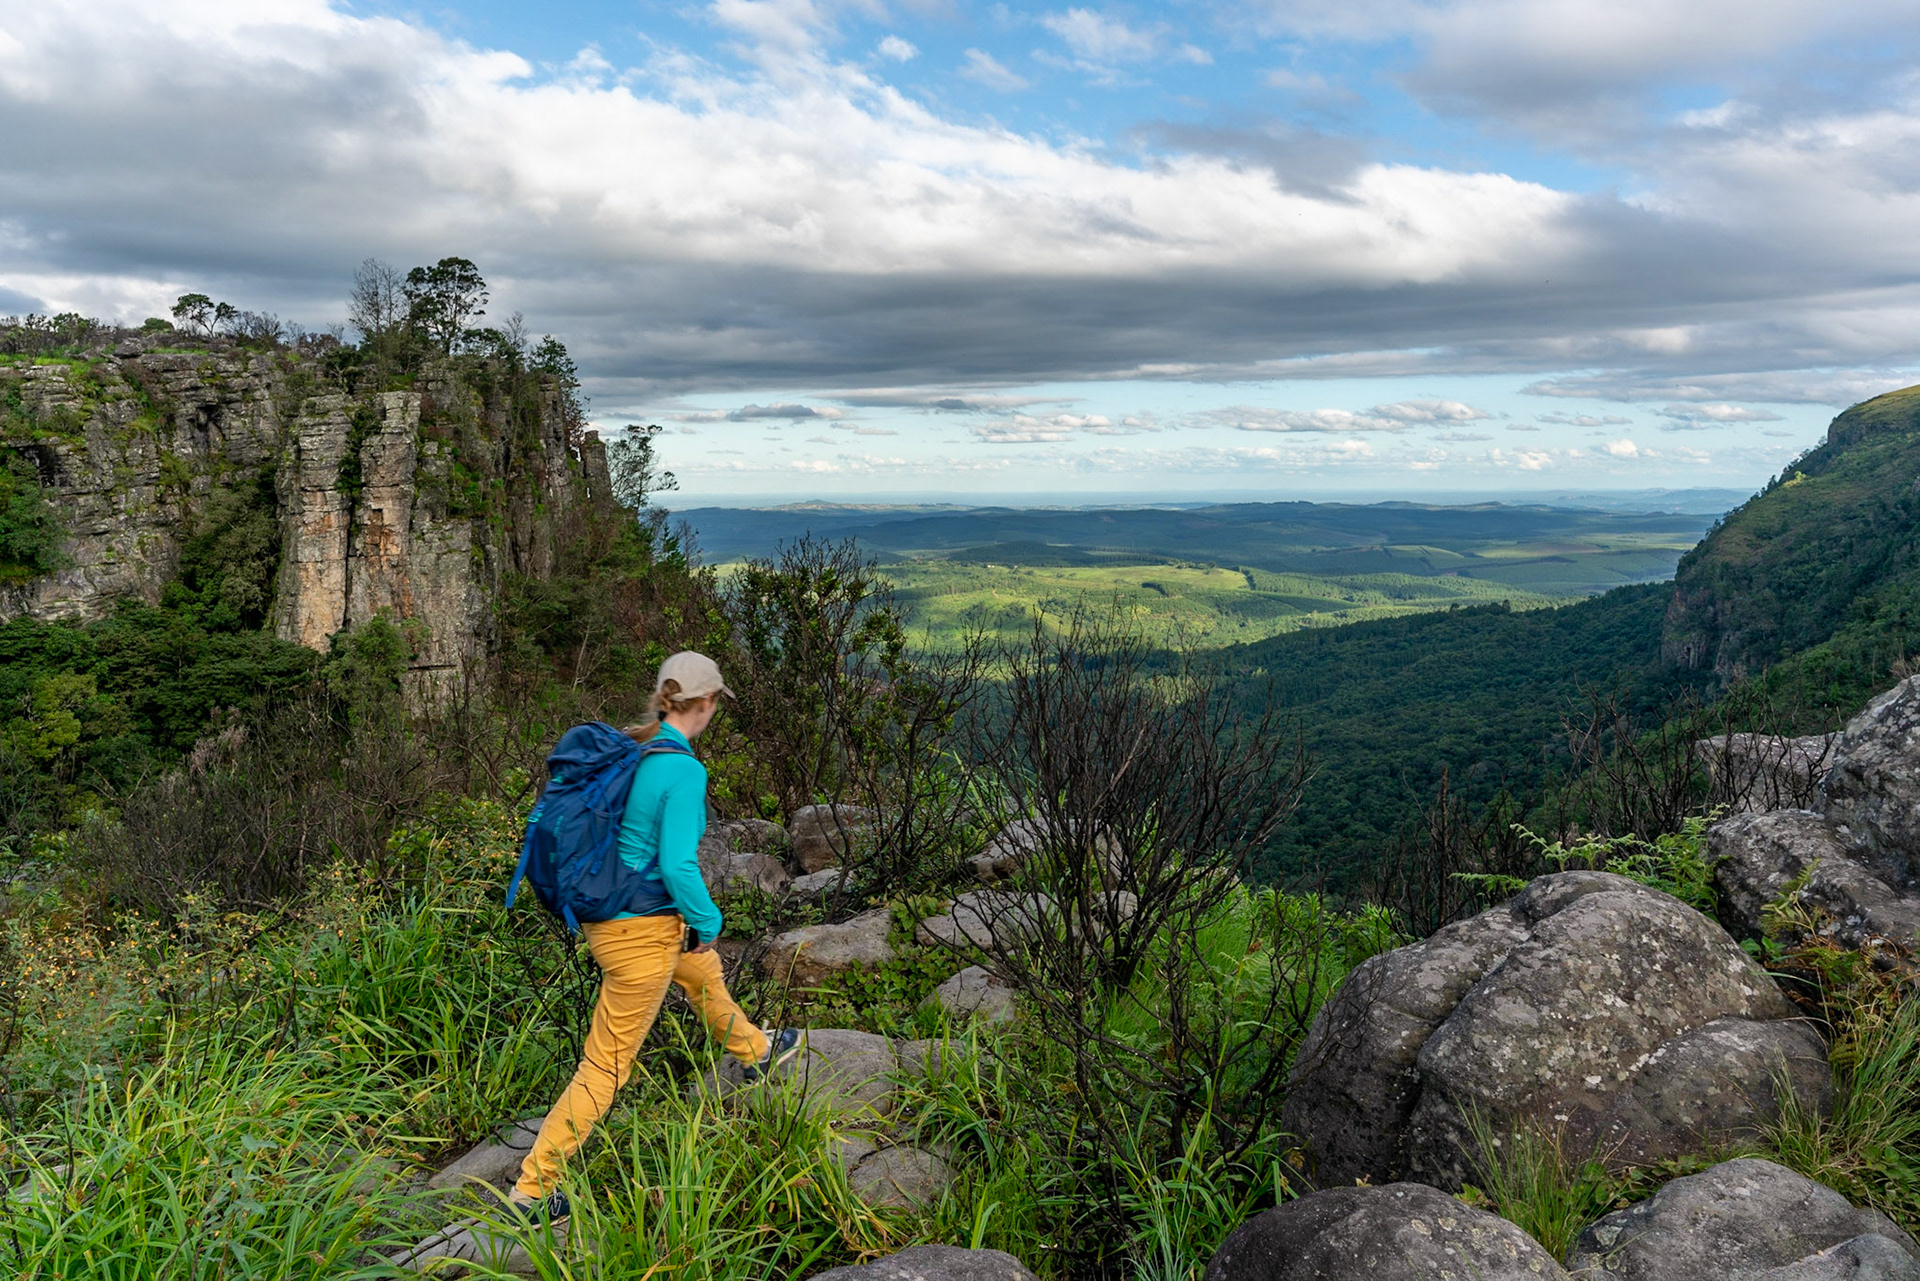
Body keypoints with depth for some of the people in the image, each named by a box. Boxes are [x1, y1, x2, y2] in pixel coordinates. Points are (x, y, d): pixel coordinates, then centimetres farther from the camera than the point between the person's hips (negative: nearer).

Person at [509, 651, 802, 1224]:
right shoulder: (684, 770, -24)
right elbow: (678, 865, -28)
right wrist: (708, 922, -10)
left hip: (603, 911, 9)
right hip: (642, 931, -9)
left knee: (703, 970, 32)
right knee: (608, 1065, 5)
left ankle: (755, 1053, 57)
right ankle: (534, 1186, 16)